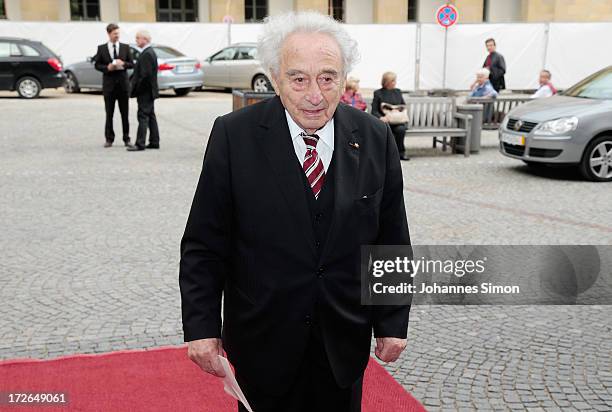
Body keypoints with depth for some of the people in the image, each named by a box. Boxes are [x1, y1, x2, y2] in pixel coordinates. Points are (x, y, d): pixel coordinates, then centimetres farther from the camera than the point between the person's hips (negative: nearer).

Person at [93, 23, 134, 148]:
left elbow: (132, 64, 6)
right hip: (109, 83, -1)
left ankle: (126, 138, 12)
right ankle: (109, 139, 11)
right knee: (109, 113, 3)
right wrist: (107, 68, -14)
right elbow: (97, 65, 4)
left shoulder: (125, 47, 6)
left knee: (125, 113, 4)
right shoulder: (101, 48, 4)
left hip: (123, 83, 1)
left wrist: (123, 64, -14)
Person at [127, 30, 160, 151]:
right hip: (149, 91, 10)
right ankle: (154, 142, 17)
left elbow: (146, 74, -23)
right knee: (150, 116, 12)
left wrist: (136, 89, -17)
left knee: (143, 116, -9)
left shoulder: (147, 54, -17)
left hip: (145, 91, -10)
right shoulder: (150, 52, 15)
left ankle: (140, 144, -7)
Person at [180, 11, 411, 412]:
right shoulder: (234, 135, -12)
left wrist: (392, 321, 2)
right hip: (263, 339, -2)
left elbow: (391, 241, 1)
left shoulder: (376, 138, -6)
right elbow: (204, 245, -8)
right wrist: (201, 326, -10)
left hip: (345, 339, 2)